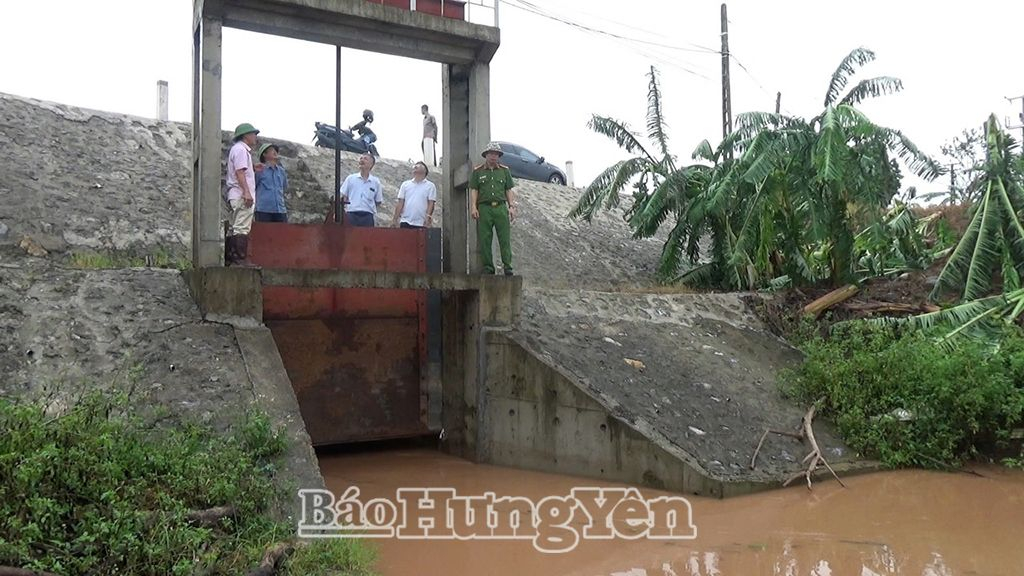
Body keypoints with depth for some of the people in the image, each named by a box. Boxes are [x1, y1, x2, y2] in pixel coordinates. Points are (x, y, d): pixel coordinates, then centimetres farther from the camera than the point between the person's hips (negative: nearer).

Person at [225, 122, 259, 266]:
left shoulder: (240, 149, 24)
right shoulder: (240, 149, -8)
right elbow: (239, 172, -19)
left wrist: (254, 169, 23)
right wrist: (246, 192, -25)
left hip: (236, 195, 11)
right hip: (241, 195, -11)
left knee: (235, 229, 11)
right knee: (242, 228, -13)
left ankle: (229, 259, 13)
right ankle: (240, 259, -16)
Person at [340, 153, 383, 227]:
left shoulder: (375, 181, 9)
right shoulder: (351, 178, 8)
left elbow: (378, 202, 15)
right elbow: (343, 197, 7)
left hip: (367, 216, 1)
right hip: (352, 215, 0)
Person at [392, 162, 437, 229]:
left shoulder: (430, 186, 6)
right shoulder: (405, 184, 13)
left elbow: (431, 204, -1)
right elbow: (400, 203, 10)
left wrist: (428, 218, -15)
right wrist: (395, 219, 2)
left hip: (421, 224, -2)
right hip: (406, 223, 2)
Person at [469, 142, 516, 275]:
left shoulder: (504, 170, 15)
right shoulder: (477, 171, 10)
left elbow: (509, 190, 13)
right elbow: (473, 190, 5)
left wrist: (512, 207, 3)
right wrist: (473, 207, -6)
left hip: (501, 207, 1)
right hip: (484, 208, -1)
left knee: (505, 238, -6)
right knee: (484, 240, -1)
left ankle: (507, 266, -5)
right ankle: (487, 267, 5)